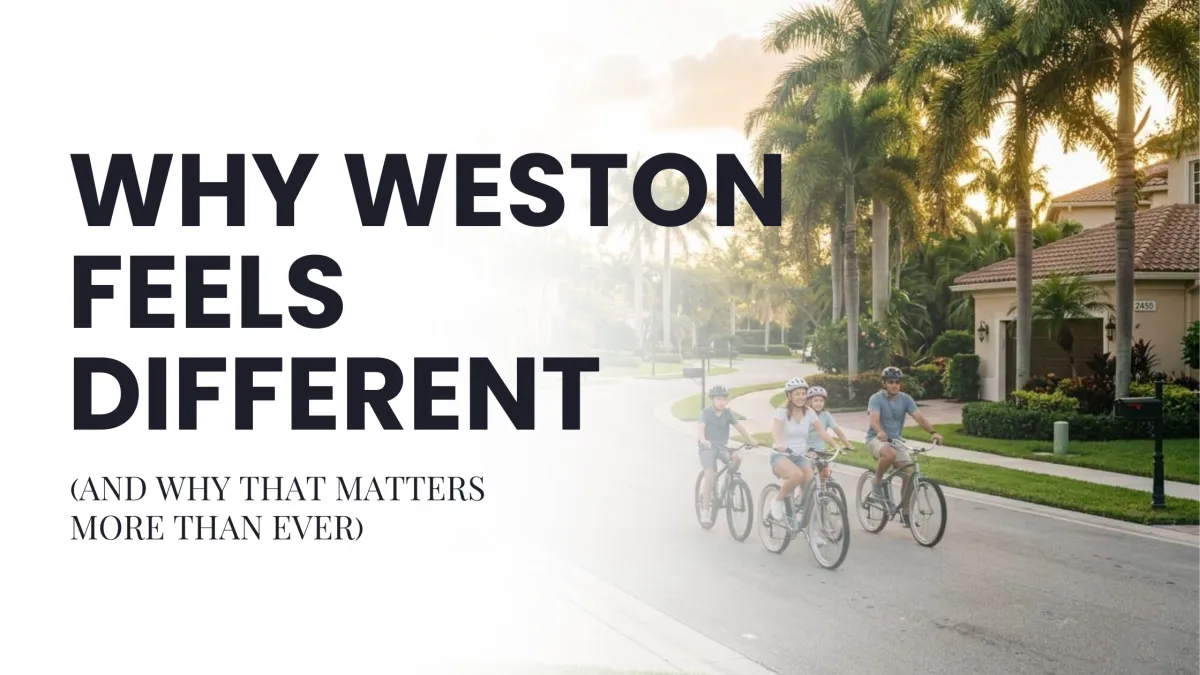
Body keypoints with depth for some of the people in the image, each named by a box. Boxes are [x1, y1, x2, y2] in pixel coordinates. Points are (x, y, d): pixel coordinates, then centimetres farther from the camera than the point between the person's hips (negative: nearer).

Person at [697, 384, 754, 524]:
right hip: (708, 447, -4)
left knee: (737, 457, -25)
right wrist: (703, 440, -43)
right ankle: (705, 508, -10)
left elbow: (739, 427, -2)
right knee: (709, 475, -18)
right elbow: (701, 427, -24)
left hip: (722, 447, 4)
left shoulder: (728, 413, 4)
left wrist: (750, 440, -14)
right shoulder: (706, 412, -8)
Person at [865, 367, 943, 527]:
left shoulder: (905, 399, -2)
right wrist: (880, 432, -52)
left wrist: (933, 432, -31)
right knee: (889, 454, -39)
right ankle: (877, 484, -13)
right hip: (876, 439, -5)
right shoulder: (876, 398, -13)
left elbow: (919, 417, -13)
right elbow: (874, 419, -30)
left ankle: (905, 513, 5)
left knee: (910, 473, -9)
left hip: (896, 440, 5)